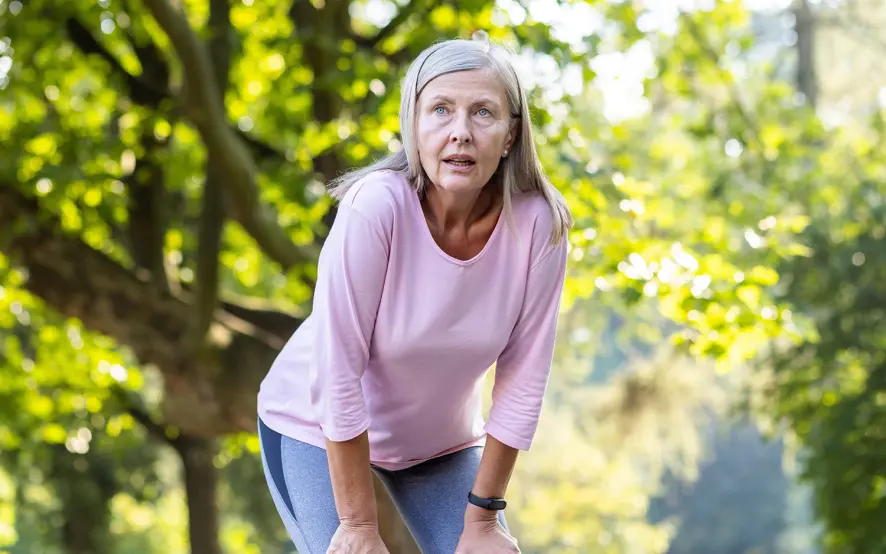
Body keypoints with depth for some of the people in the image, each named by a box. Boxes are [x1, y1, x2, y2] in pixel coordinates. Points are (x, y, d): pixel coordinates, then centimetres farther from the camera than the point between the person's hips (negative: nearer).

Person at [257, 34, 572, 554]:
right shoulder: (375, 207, -29)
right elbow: (338, 375, -25)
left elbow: (522, 383, -12)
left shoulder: (538, 226, -21)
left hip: (441, 437, 3)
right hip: (318, 429, -3)